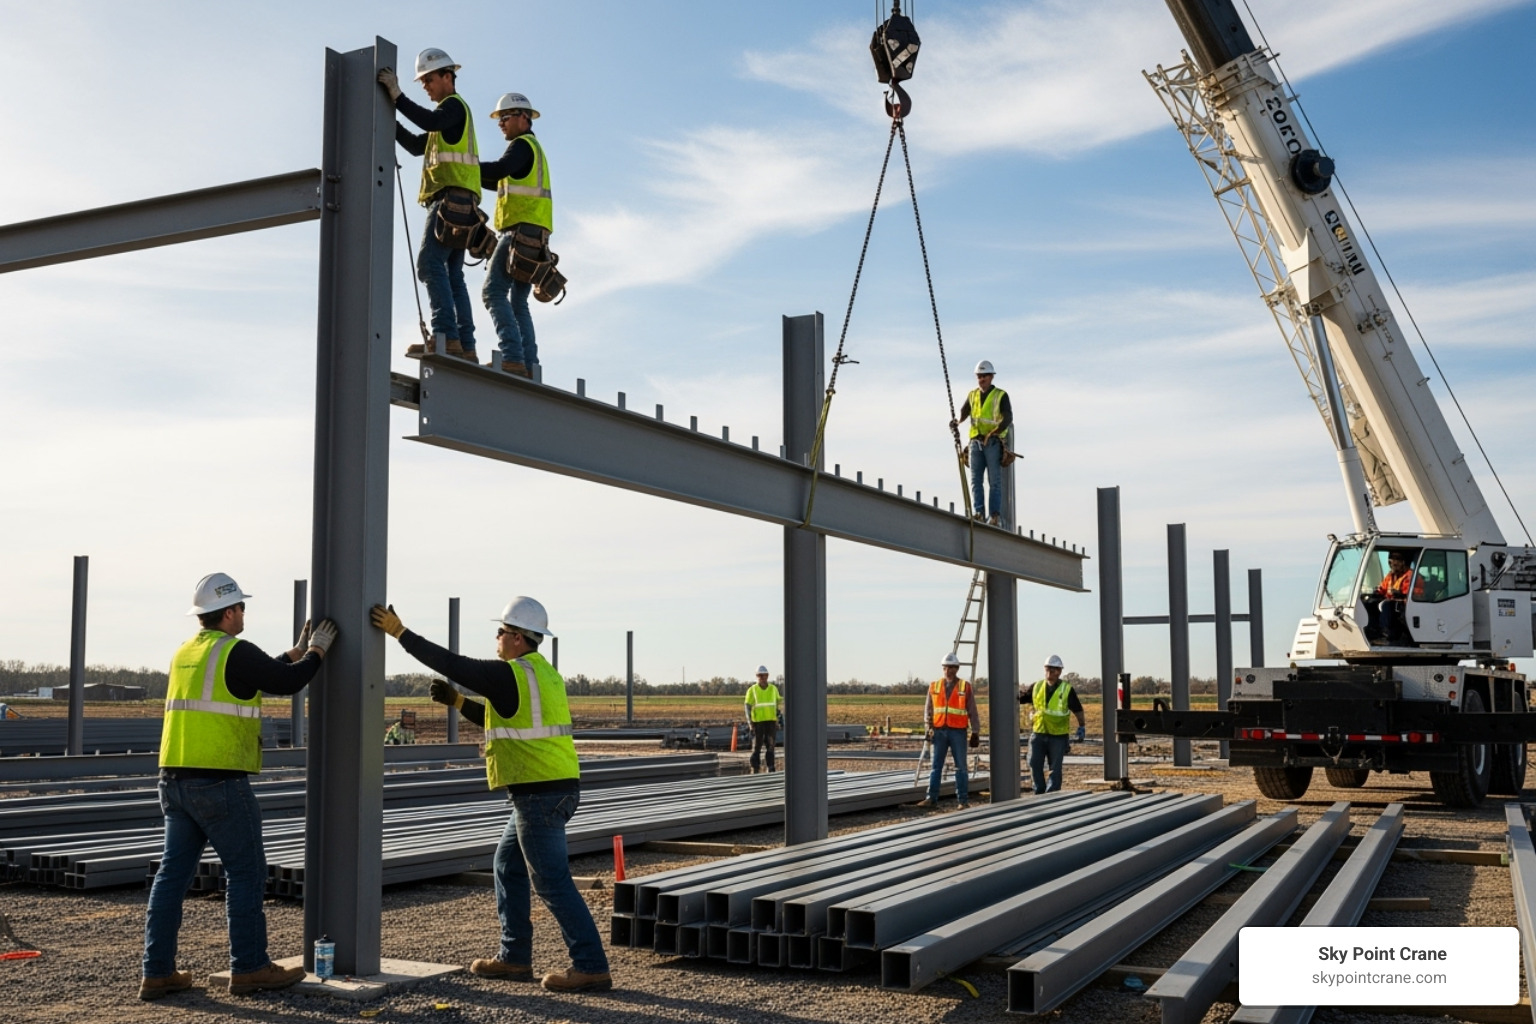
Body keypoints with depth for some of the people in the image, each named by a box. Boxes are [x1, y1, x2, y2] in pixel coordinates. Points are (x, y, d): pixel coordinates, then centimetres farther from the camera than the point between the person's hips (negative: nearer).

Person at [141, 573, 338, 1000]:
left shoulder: (186, 654, 16)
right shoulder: (236, 652, -11)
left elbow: (263, 676, 24)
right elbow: (288, 682, -9)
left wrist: (295, 653, 29)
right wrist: (316, 652, 7)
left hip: (175, 780, 8)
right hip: (220, 782, -8)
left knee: (174, 871, 9)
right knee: (246, 873, 2)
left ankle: (157, 972, 11)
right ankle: (249, 968, 6)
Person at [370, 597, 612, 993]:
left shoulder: (511, 674, -14)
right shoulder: (542, 674, 15)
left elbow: (451, 663, -13)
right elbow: (502, 720, 23)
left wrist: (399, 632, -5)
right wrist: (457, 701, 19)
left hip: (540, 793, -10)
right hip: (550, 789, 10)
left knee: (552, 883, -5)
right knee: (508, 866, 18)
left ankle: (591, 967, -3)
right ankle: (514, 958, 24)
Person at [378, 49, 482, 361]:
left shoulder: (455, 104, 1)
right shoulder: (450, 113, 30)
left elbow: (431, 121, -22)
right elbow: (416, 146, 28)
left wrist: (397, 96, -19)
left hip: (452, 197, -10)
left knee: (430, 264, -19)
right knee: (452, 274, 6)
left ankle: (446, 337, -28)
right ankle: (465, 346, 3)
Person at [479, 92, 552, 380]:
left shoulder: (523, 145, -3)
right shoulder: (533, 149, 27)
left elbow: (500, 170, -23)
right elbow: (502, 183, 28)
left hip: (521, 231, -10)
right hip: (534, 238, 10)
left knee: (494, 292, -14)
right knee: (518, 302, 10)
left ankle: (513, 357, -23)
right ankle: (528, 364, 4)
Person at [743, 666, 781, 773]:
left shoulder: (773, 689, 7)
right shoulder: (752, 690, -2)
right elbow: (747, 707, -4)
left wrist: (777, 721, 11)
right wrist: (750, 723, -13)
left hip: (771, 721, 2)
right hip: (758, 722, -2)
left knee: (771, 746, -3)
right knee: (756, 746, 1)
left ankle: (771, 769, 0)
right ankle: (754, 770, 7)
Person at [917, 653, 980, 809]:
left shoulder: (965, 687, 1)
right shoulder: (934, 686, 7)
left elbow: (973, 712, 3)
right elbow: (928, 709, 11)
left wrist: (975, 733, 0)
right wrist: (929, 727, -2)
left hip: (958, 732, -2)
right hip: (939, 731, 2)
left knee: (960, 767, 2)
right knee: (936, 766, 5)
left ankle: (963, 800, 8)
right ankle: (931, 798, 7)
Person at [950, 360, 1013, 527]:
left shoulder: (1001, 395, 3)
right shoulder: (972, 395, 16)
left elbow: (1008, 418, -7)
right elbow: (964, 412, 21)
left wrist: (995, 431, -23)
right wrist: (957, 421, -3)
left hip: (993, 442, -4)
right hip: (976, 442, 4)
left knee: (995, 480, -7)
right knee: (975, 479, -6)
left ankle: (995, 515, -11)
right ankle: (978, 512, -10)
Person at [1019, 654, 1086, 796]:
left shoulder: (1067, 690, -2)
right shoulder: (1036, 687, 4)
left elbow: (1078, 710, 4)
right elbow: (1018, 697, 8)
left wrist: (1081, 728, -1)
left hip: (1058, 736, -2)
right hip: (1038, 733, 2)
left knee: (1055, 769, 2)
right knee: (1034, 764, -4)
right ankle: (1039, 793, 9)